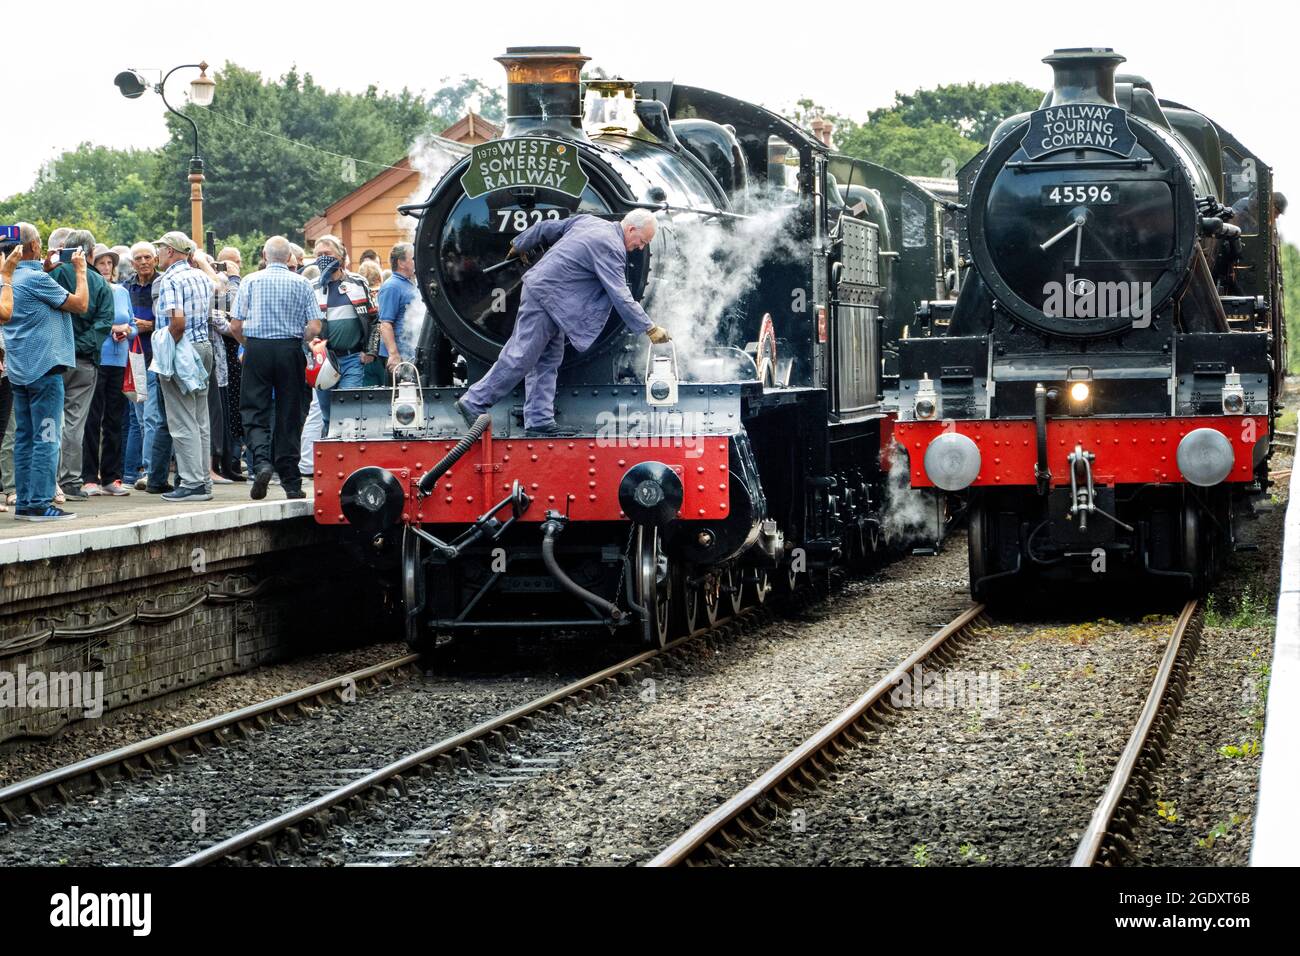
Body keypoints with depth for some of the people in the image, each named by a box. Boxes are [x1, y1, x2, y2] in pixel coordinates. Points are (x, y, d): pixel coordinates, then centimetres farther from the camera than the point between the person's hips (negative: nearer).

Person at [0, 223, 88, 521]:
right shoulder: (37, 279, -16)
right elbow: (81, 304, -10)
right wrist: (79, 269, 2)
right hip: (44, 367, -9)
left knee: (24, 438, 10)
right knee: (46, 438, -7)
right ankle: (40, 504, -9)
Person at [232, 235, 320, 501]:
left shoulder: (250, 282, 1)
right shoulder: (302, 284, 2)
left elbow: (235, 325, -1)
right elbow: (315, 327, -4)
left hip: (257, 349, -1)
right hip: (290, 351, 1)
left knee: (254, 411, 3)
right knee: (289, 415, 7)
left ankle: (261, 461, -23)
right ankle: (291, 482, 9)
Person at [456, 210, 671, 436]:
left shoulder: (588, 222, 11)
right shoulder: (611, 248, -16)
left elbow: (547, 228, 20)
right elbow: (620, 296, -19)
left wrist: (520, 246, 35)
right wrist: (650, 329, -15)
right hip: (545, 296, -11)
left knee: (548, 363, 8)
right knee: (520, 358, -9)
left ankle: (539, 422, 6)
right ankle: (474, 402, -6)